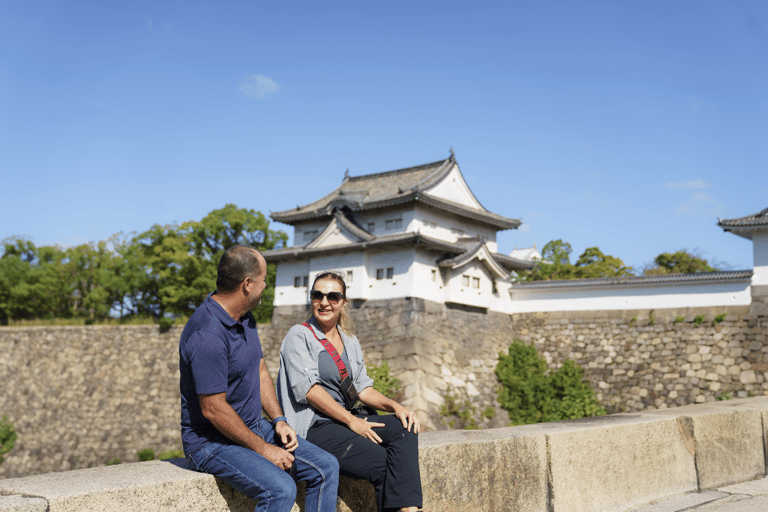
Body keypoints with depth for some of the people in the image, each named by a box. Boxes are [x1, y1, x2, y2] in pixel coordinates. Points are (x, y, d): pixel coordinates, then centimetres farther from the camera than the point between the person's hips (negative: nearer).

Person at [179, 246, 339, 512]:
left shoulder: (245, 318, 7)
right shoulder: (207, 335, -26)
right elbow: (213, 409, -25)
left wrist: (279, 420, 3)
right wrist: (263, 449, -18)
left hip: (254, 427, 9)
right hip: (213, 440, -9)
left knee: (326, 467, 0)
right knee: (280, 489, -29)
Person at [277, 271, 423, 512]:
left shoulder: (349, 341, 18)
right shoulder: (299, 336, -2)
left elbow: (362, 387, 15)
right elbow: (308, 388, -12)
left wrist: (394, 406, -4)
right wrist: (351, 420, -16)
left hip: (349, 418, 7)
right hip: (314, 426, -6)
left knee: (406, 427, -20)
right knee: (382, 463, -25)